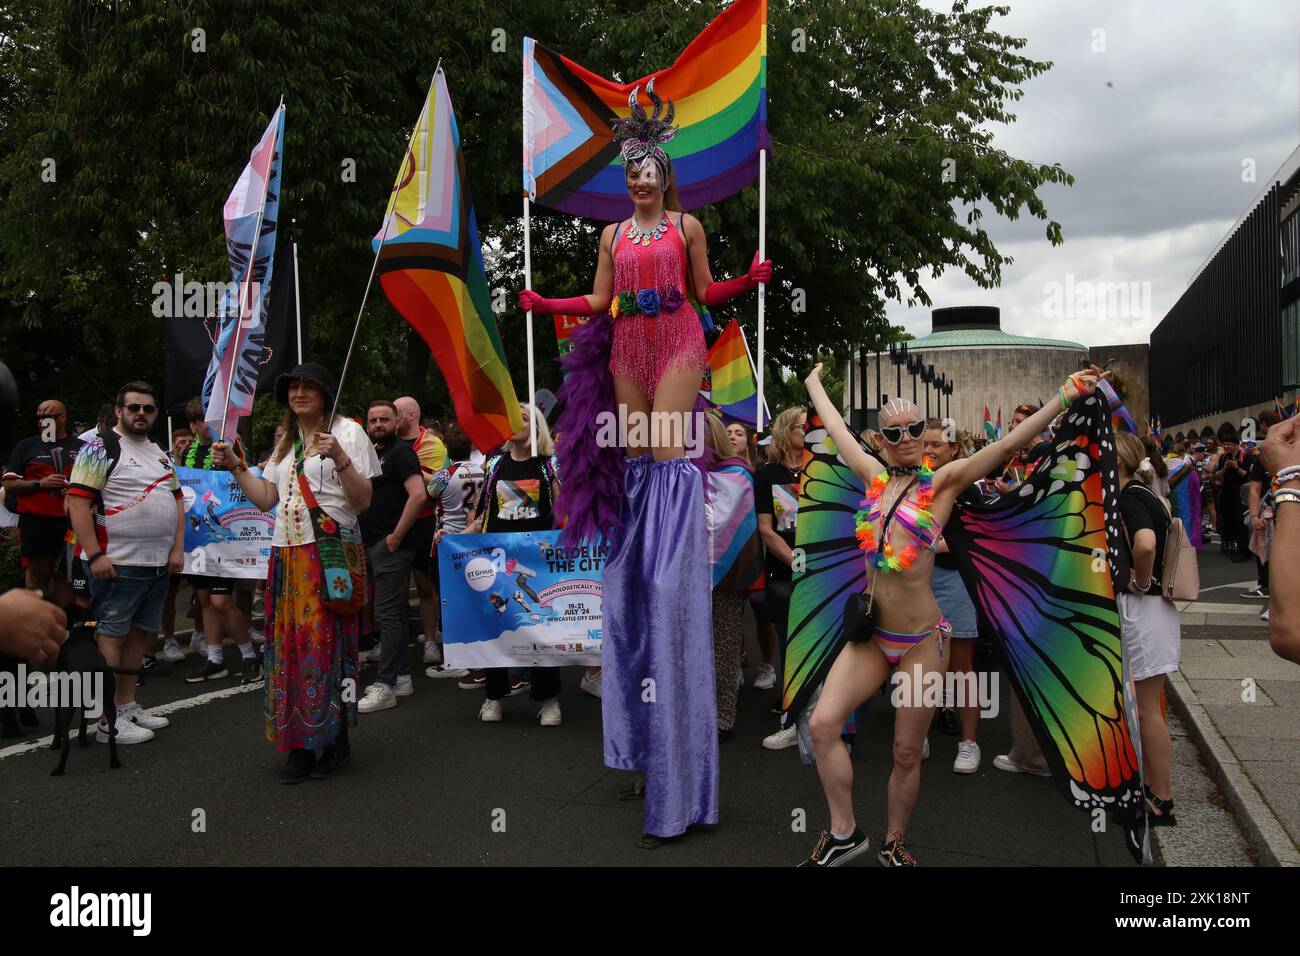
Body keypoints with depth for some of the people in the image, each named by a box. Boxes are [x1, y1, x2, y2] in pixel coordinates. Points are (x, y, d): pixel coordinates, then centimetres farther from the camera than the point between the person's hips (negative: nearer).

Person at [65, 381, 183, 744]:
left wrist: (177, 549, 8)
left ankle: (127, 705, 25)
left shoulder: (160, 454, 17)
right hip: (117, 564, -8)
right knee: (111, 636, -4)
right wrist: (95, 556, -18)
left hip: (159, 564, 8)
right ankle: (109, 721, 0)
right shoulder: (100, 448, -6)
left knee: (141, 633, 14)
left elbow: (176, 501, 19)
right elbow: (78, 502, -13)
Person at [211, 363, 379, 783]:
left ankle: (336, 741, 4)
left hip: (331, 551, -6)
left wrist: (340, 459, -20)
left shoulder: (348, 431, 0)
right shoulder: (286, 441, 21)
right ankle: (300, 744, 11)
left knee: (326, 642, -7)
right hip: (287, 554, 6)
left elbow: (363, 501, -7)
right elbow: (266, 498, 17)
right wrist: (235, 466, 10)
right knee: (289, 644, 3)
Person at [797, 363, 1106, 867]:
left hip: (922, 640, -3)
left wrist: (1062, 398, -24)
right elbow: (836, 428, 20)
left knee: (906, 752, 6)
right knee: (822, 724, -10)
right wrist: (814, 383, 32)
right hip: (871, 635, 3)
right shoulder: (875, 476, 6)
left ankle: (893, 843, 29)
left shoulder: (942, 481, -5)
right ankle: (843, 834, 8)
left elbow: (1006, 444, -15)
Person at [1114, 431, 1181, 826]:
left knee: (1147, 708, 0)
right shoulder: (1143, 494, 11)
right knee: (1142, 705, 19)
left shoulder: (1130, 497, -19)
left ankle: (1161, 801, 9)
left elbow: (1146, 543, -36)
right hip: (1143, 606, 10)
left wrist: (1140, 581, -21)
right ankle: (1148, 784, 31)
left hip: (1141, 608, -10)